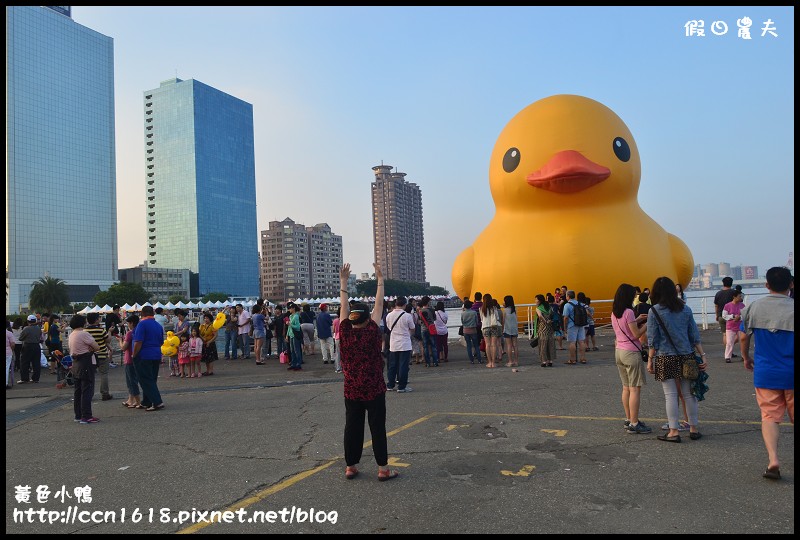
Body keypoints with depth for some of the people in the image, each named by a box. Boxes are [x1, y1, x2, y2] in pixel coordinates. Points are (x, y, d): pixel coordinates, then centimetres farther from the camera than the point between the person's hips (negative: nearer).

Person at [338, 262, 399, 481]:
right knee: (378, 428, 2)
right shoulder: (372, 333, -12)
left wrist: (343, 281, 4)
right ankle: (383, 469, 6)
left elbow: (344, 306, -1)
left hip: (352, 391, 3)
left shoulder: (345, 333, -6)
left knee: (352, 428, 10)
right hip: (374, 391, -3)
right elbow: (379, 306, -7)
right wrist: (380, 280, -1)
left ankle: (351, 467, 18)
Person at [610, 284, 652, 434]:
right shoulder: (628, 312, -15)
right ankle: (634, 424, -3)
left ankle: (629, 419, 22)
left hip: (619, 351, 9)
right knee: (635, 389, -4)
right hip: (631, 352, -9)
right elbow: (637, 334, -15)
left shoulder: (614, 313, 9)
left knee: (626, 388, 15)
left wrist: (637, 320, 15)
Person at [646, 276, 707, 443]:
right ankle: (693, 429, 21)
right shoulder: (686, 309, 5)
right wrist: (702, 355, 11)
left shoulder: (654, 311, -6)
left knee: (670, 394, 2)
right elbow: (695, 335, 7)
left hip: (665, 358, -4)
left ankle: (673, 431, 6)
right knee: (689, 393, 12)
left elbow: (652, 339, -7)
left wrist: (650, 359, 0)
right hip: (686, 356, 4)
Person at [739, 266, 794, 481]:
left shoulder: (754, 307, -3)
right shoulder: (793, 308, -10)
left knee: (770, 416, 5)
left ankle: (773, 461, -9)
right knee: (795, 417, 16)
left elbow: (744, 337, 4)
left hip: (765, 372, 1)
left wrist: (746, 358, 20)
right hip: (792, 374, 0)